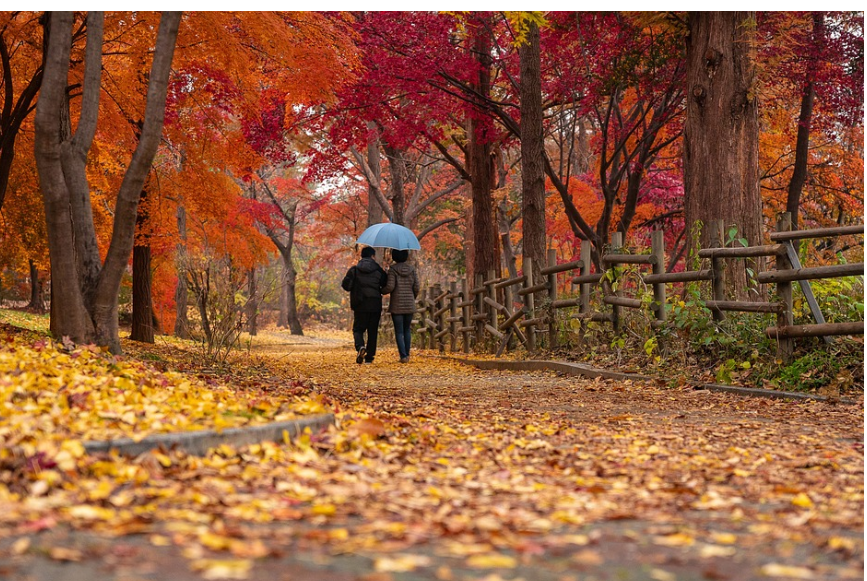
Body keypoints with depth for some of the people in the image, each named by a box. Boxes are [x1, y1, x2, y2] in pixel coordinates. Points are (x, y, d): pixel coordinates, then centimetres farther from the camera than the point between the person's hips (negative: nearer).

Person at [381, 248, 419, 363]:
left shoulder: (393, 270, -7)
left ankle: (403, 356, -8)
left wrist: (381, 291, 6)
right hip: (409, 305, 3)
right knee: (407, 330, 17)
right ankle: (407, 354, 15)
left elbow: (390, 286, -14)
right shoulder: (411, 269, 3)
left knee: (399, 332, 0)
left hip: (397, 305, -3)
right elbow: (416, 287, 1)